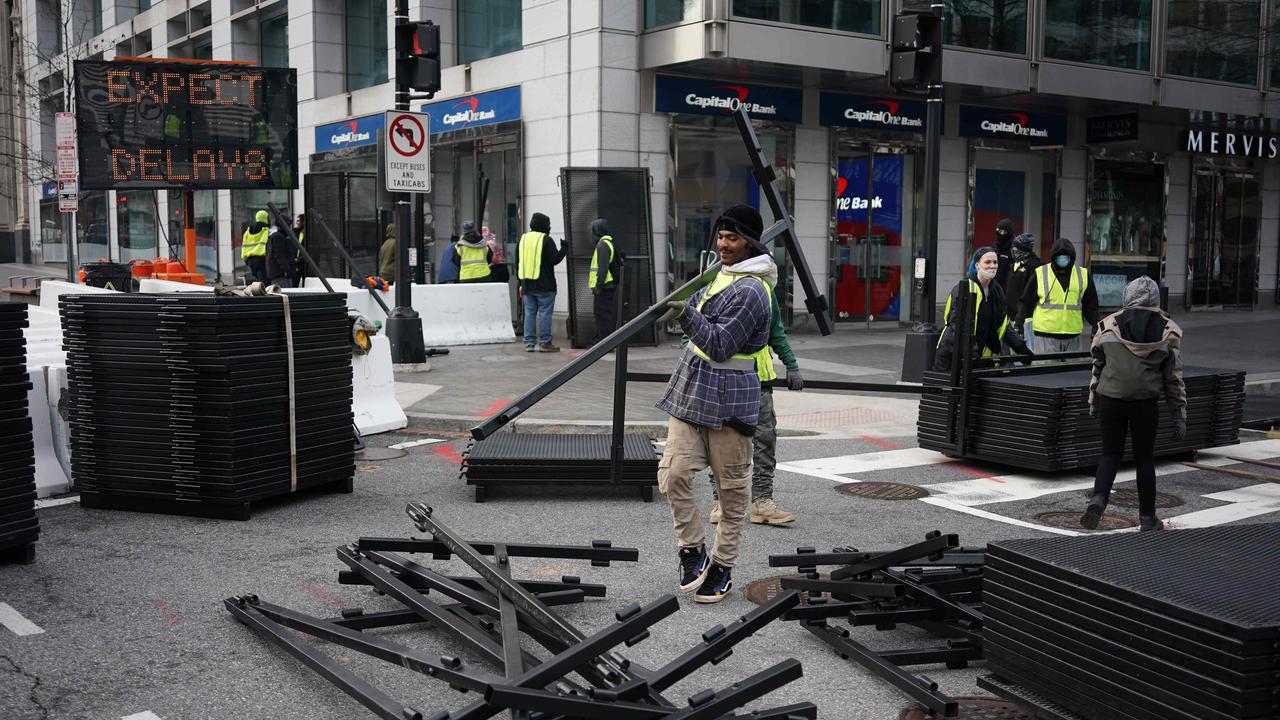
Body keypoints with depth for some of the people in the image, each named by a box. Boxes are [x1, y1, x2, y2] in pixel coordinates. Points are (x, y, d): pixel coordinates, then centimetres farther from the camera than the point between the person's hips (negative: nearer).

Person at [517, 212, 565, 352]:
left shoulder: (523, 239, 12)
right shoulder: (546, 240, -10)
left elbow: (518, 262, 15)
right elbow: (554, 259, -14)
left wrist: (521, 282, 20)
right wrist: (563, 249, 3)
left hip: (527, 284, 6)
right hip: (544, 285, -6)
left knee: (529, 313, 9)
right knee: (544, 313, -2)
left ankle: (529, 343, 7)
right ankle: (545, 343, -2)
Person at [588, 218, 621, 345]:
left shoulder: (603, 244, -12)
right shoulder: (608, 243, 19)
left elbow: (603, 267, -21)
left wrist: (598, 285, -22)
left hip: (604, 287, -10)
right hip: (608, 286, 10)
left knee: (604, 315, -8)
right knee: (600, 314, 15)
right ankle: (599, 340, 21)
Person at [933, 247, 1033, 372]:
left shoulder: (997, 290, 10)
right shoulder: (963, 289, -13)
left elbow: (1003, 325, 14)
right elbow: (957, 325, -19)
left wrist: (1021, 347, 3)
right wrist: (971, 350, -30)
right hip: (951, 356, -6)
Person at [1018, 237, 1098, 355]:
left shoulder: (1083, 275, 9)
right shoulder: (1040, 274, 1)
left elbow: (1090, 305, 15)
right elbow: (1026, 302, 5)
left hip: (1072, 335, 3)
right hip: (1045, 334, -3)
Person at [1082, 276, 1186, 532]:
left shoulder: (1108, 324, 2)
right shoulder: (1168, 330, 0)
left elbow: (1097, 367, 8)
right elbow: (1174, 378, 2)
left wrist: (1093, 403, 18)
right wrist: (1179, 416, 7)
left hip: (1110, 400, 0)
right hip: (1146, 404, 0)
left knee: (1110, 454, 12)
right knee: (1144, 458, 12)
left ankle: (1098, 499, -12)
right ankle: (1147, 518, 18)